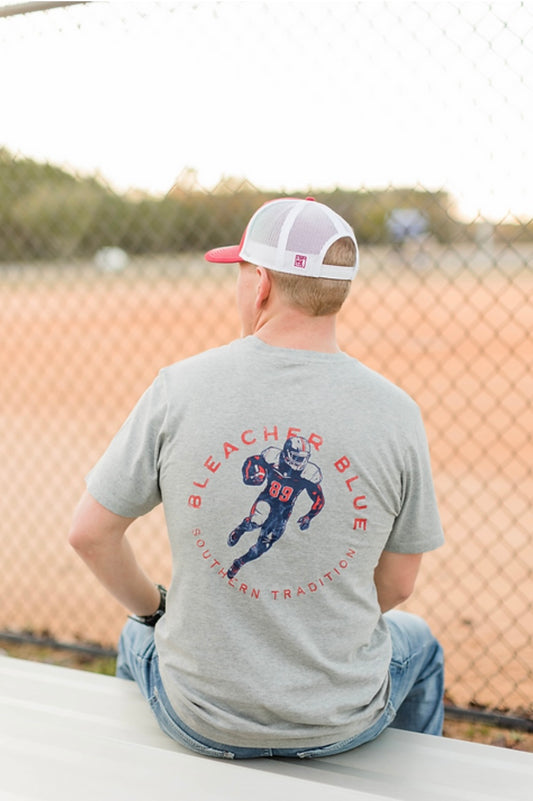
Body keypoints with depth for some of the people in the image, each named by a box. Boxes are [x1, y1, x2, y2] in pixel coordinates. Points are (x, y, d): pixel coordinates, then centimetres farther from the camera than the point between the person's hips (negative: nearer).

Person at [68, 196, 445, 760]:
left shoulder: (179, 387, -15)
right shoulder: (396, 414, -13)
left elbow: (90, 533, -7)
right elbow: (397, 583, -3)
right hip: (341, 723, 0)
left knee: (140, 634, 36)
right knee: (417, 643, 35)